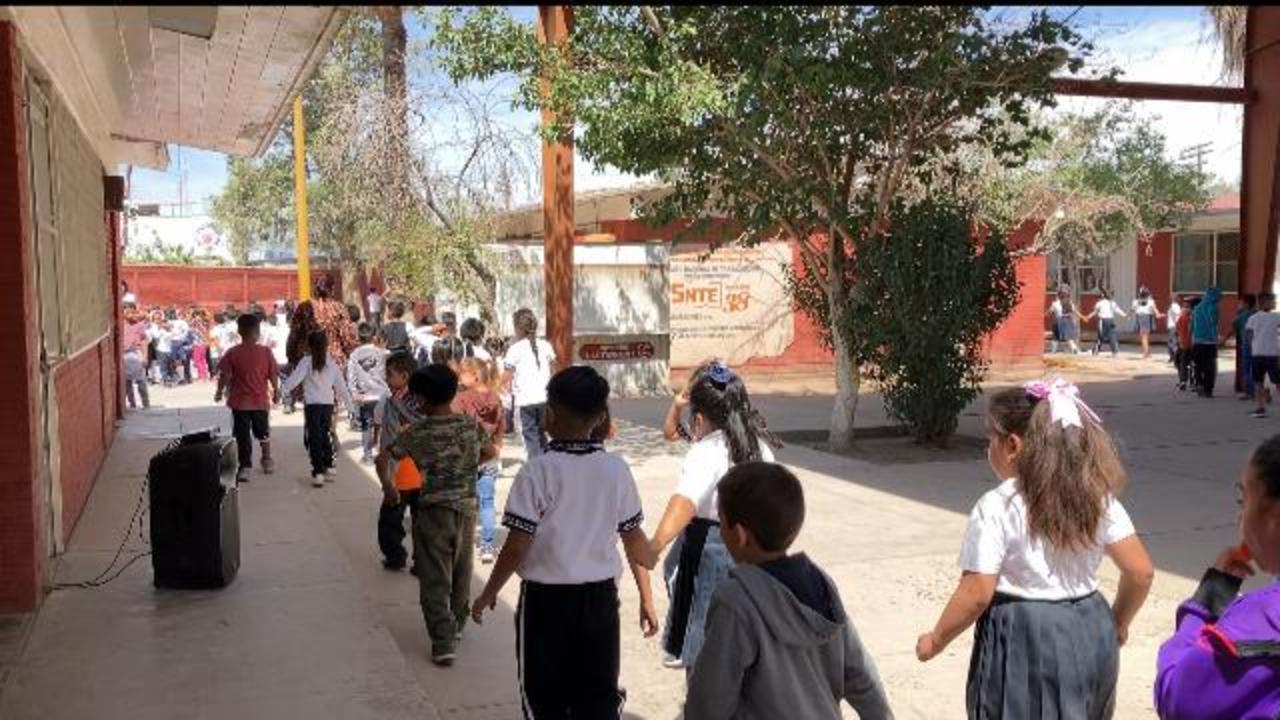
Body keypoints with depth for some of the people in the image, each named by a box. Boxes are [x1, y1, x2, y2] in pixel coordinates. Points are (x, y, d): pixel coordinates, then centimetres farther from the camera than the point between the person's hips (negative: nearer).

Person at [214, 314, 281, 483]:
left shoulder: (232, 353, -8)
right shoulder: (266, 352, -7)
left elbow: (224, 376, -6)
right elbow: (273, 375, -3)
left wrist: (219, 392, 11)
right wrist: (276, 392, 12)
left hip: (240, 402, -1)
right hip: (261, 401, 1)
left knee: (243, 435, 4)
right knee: (263, 431, 22)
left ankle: (245, 467, 0)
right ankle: (267, 460, 33)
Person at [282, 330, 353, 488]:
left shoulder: (306, 362, -4)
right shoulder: (332, 364, 9)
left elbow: (295, 378, -13)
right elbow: (340, 384, 15)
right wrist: (347, 401, 25)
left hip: (312, 404, -4)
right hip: (328, 404, 4)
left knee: (314, 438, -2)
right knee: (325, 436, 19)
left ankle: (318, 473, -7)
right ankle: (329, 468, 26)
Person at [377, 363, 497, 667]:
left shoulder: (418, 432, -10)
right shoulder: (471, 425, 0)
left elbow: (383, 459, -8)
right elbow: (492, 452, 15)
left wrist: (388, 487, 9)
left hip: (433, 512, -4)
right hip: (467, 509, 4)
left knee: (435, 579, 1)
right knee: (461, 573, 21)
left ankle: (443, 642, -5)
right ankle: (457, 626, 38)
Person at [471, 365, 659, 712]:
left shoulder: (537, 471, -15)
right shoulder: (617, 469, -4)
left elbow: (518, 546, -14)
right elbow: (634, 539, 5)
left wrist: (488, 593, 1)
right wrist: (653, 560, 25)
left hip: (546, 599, -3)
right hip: (600, 596, 3)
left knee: (546, 697, 12)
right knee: (600, 695, 14)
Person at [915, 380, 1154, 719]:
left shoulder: (996, 507, -16)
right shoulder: (1096, 494, 0)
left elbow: (976, 594, -17)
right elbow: (1140, 571, 2)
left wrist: (935, 640, -2)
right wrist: (1117, 624, 18)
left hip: (1023, 643, -6)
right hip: (1089, 634, 6)